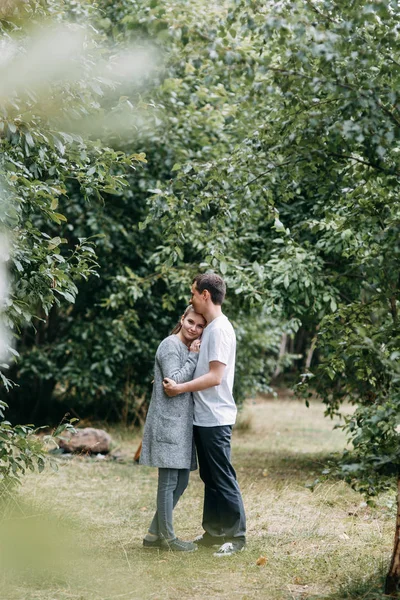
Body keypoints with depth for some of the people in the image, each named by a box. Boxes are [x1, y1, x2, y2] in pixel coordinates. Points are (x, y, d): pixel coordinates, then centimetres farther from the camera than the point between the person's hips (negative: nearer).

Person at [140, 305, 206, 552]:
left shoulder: (190, 349, 18)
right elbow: (174, 382, -19)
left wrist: (196, 356, 8)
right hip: (169, 423, -10)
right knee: (169, 481, -3)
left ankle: (155, 534, 18)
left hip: (183, 424, 10)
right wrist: (193, 357, -14)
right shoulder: (170, 346, -10)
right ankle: (167, 537, 5)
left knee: (181, 481, 11)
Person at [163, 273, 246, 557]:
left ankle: (237, 535, 1)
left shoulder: (220, 329, -17)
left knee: (223, 478, -5)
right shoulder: (210, 328, 14)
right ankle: (214, 531, 24)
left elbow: (215, 376, -22)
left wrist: (180, 388, -18)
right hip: (203, 417, 10)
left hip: (216, 418, -10)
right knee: (210, 478, 16)